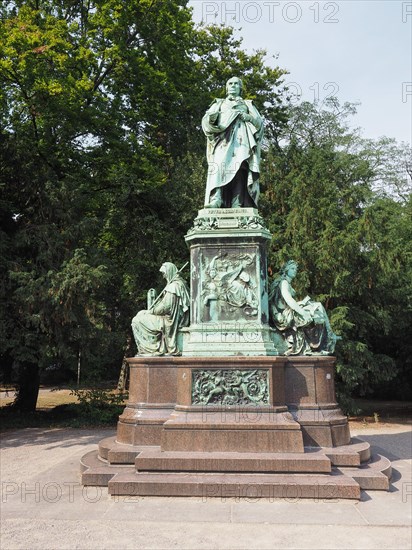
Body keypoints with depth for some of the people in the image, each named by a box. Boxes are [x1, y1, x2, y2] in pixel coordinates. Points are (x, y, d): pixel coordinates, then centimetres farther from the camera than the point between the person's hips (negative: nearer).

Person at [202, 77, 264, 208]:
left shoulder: (248, 104, 30)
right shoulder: (219, 104, 29)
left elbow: (259, 122, 15)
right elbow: (206, 121, 12)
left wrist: (248, 117, -7)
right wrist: (212, 117, -13)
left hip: (241, 139, 0)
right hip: (223, 138, 0)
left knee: (239, 167, -21)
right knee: (219, 164, -25)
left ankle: (237, 204, -31)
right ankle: (215, 199, -39)